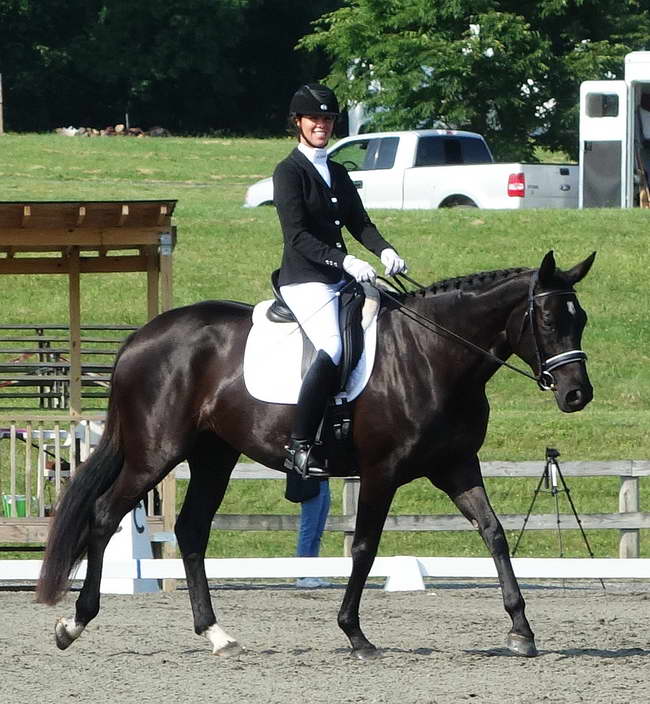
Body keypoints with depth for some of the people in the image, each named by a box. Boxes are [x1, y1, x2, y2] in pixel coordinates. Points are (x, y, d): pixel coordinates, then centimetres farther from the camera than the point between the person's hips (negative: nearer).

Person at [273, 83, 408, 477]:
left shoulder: (338, 174, 19)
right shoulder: (289, 172, -4)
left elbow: (359, 223, 13)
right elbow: (298, 237, -14)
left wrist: (384, 251, -8)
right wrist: (345, 261, -26)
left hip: (342, 279, 9)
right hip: (304, 280, -8)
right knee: (332, 348, -30)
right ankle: (299, 448, -29)